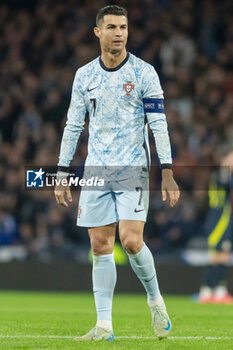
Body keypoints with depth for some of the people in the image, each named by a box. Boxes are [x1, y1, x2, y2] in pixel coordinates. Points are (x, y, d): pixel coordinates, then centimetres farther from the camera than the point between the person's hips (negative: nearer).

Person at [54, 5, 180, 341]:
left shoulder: (144, 73, -3)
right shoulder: (84, 75, 7)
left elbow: (159, 124, -5)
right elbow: (73, 126, 12)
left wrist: (167, 172, -12)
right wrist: (62, 174, 8)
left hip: (132, 170, -3)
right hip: (96, 171, 4)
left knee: (131, 241, -16)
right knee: (100, 246, 1)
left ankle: (155, 300, 10)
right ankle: (104, 326, 4)